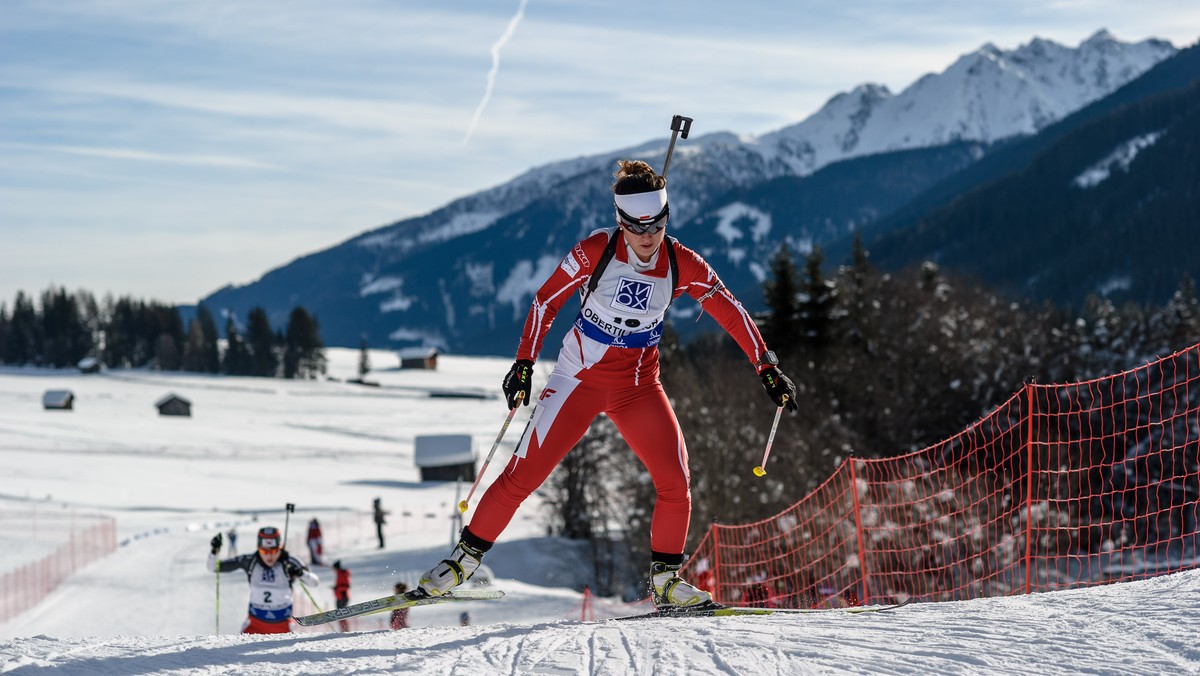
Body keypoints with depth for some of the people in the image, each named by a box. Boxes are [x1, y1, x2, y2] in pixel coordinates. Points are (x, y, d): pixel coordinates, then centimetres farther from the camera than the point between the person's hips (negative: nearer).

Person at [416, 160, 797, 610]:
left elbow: (731, 314, -4)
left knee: (676, 481, -8)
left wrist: (768, 369, -7)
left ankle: (666, 581, 9)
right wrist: (525, 363, -13)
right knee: (524, 473, -8)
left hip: (640, 386, 3)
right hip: (581, 379, -3)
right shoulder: (595, 252, -18)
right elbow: (547, 301, -9)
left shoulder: (682, 265, -11)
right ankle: (465, 558, 6)